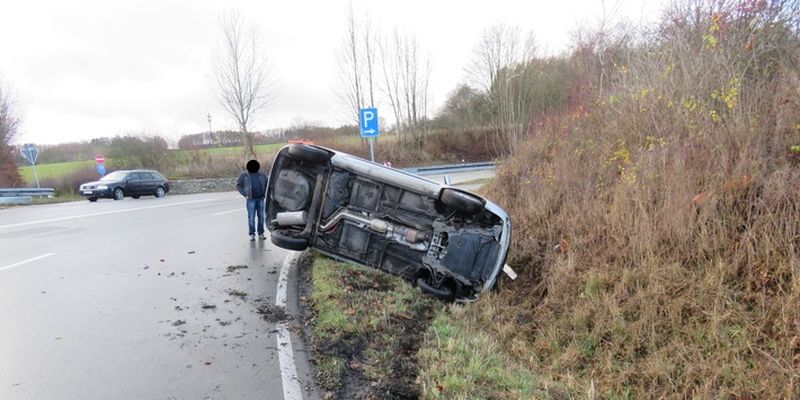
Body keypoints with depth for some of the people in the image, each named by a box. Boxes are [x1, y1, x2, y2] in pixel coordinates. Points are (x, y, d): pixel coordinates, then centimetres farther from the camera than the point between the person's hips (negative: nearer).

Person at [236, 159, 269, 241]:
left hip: (260, 199, 3)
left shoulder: (262, 175, 11)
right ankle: (252, 234, 2)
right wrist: (245, 195, -5)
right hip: (251, 199, -2)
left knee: (261, 216, 3)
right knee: (251, 217, -4)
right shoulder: (244, 174, 4)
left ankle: (261, 234, 11)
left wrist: (265, 193, 7)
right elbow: (238, 185, 4)